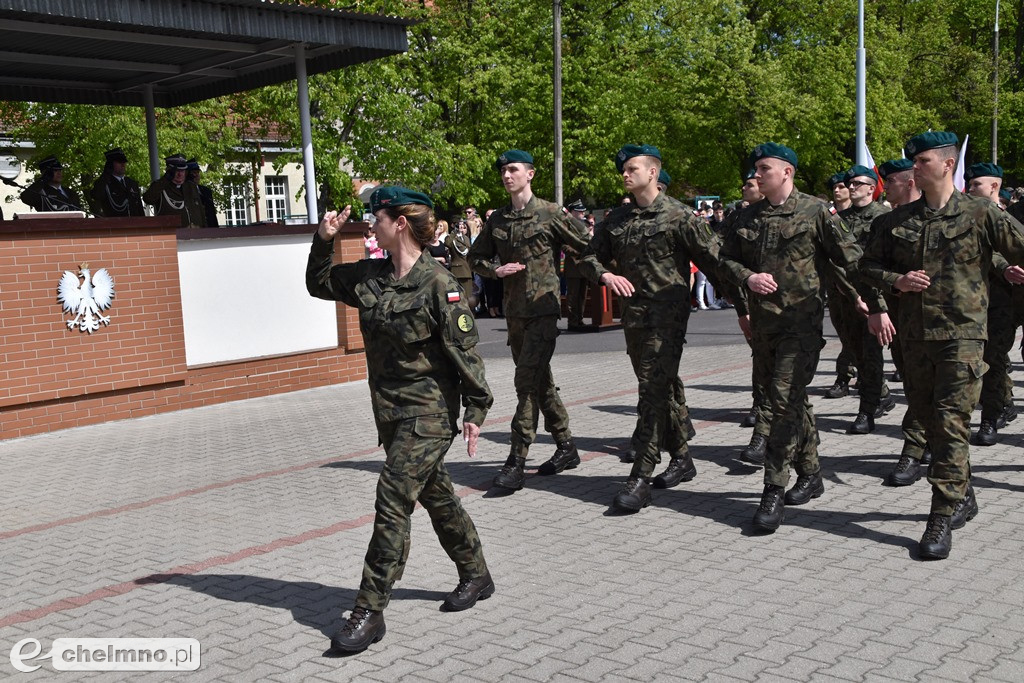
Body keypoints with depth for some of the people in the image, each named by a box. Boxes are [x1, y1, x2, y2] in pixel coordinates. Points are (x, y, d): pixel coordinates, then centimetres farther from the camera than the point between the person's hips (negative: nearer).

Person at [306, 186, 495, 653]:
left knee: (393, 501, -10)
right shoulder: (369, 276, 6)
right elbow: (319, 284, 20)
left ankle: (369, 612, -3)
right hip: (390, 409, 8)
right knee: (434, 495, 18)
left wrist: (476, 409, -13)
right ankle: (476, 576, 36)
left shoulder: (438, 284, -15)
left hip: (429, 411, -8)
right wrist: (323, 241, 4)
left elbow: (465, 348, -13)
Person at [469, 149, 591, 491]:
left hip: (543, 309, -7)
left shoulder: (551, 213, -6)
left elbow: (590, 246, -2)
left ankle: (517, 461, -9)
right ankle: (566, 447, 27)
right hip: (514, 310, 7)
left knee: (527, 382, -12)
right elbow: (476, 256, 16)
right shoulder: (497, 219, 10)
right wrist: (495, 270, -1)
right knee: (540, 381, 14)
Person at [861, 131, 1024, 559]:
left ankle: (942, 518, -6)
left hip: (962, 335, -5)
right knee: (928, 419, 13)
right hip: (915, 335, 5)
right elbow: (868, 266, 13)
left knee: (951, 424, -10)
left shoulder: (981, 215, -3)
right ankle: (963, 496, 33)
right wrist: (896, 280, -4)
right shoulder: (897, 220, 9)